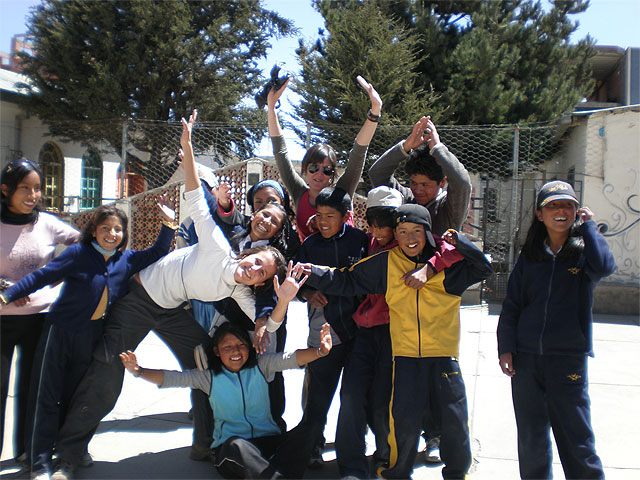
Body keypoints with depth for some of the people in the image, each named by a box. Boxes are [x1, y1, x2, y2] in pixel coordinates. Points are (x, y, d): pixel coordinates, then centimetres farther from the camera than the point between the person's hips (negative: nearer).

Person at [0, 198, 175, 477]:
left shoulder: (126, 260, 2)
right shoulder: (79, 253, -10)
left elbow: (158, 253, 8)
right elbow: (43, 275, -12)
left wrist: (168, 224, -4)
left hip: (92, 337, 4)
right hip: (61, 331, -4)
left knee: (75, 397, 15)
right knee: (46, 397, 0)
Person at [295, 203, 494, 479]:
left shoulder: (446, 262, 1)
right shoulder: (386, 263, 4)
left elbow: (483, 268, 0)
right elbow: (347, 280, 7)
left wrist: (458, 243, -11)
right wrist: (315, 273, -5)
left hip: (444, 353, 0)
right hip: (405, 354, 0)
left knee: (454, 417, 5)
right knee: (404, 418, -1)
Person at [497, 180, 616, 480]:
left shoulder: (583, 252, 2)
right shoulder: (529, 256, 9)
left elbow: (603, 266, -23)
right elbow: (511, 306, 9)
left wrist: (588, 226, -9)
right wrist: (505, 348, 0)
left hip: (569, 359, -3)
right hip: (526, 359, 3)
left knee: (575, 436, 0)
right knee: (531, 437, 12)